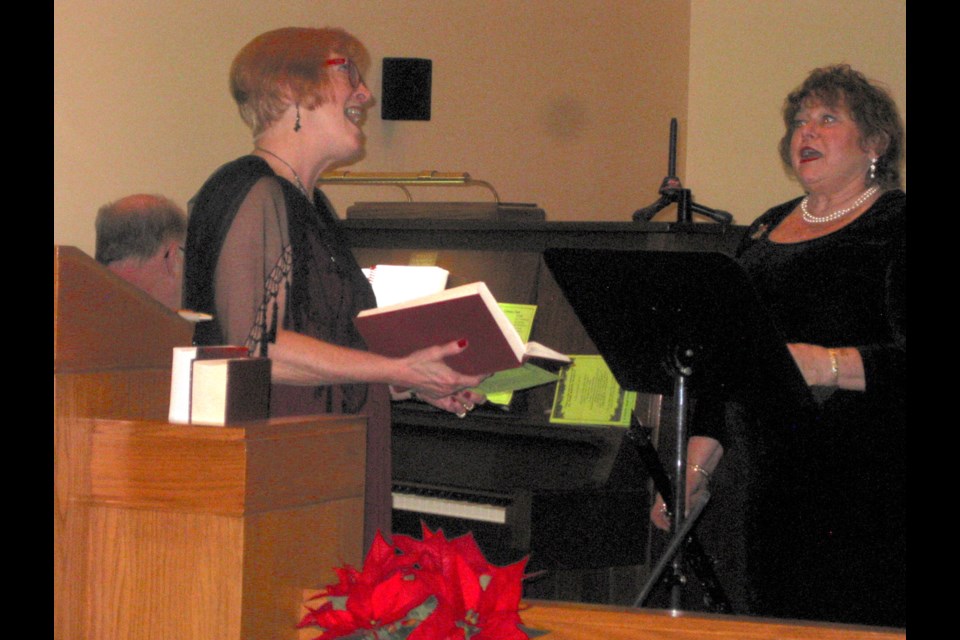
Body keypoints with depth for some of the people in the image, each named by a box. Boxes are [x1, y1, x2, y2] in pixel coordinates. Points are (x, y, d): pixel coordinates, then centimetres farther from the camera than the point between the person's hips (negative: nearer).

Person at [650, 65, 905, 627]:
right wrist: (692, 473, 17)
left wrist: (828, 365, -27)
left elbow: (902, 361, -13)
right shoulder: (768, 229, 21)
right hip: (756, 491, 7)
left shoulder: (895, 228, -2)